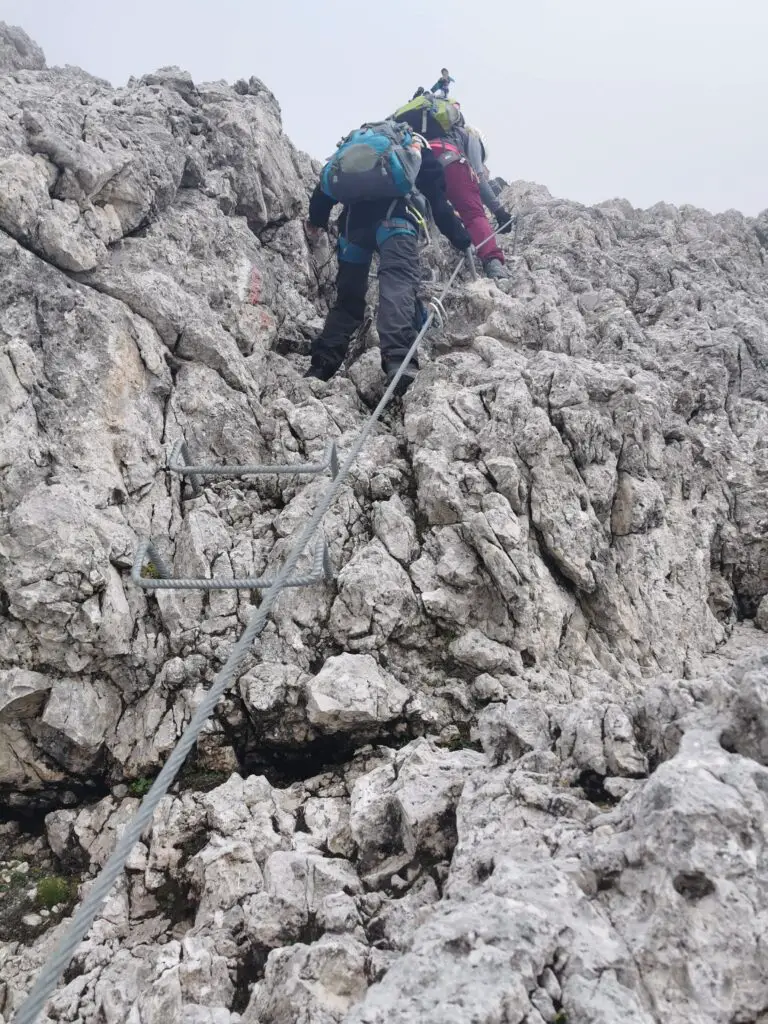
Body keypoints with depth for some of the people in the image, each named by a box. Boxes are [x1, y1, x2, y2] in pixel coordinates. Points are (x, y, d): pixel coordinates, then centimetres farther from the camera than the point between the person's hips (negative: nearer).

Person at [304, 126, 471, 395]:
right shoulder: (416, 144, 27)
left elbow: (328, 182, 28)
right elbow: (437, 194, 18)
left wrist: (316, 219, 34)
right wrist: (458, 236, 20)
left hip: (354, 219, 4)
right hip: (394, 218, -4)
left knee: (348, 295, 13)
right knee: (398, 283, -22)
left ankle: (321, 367, 4)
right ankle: (399, 358, -46)